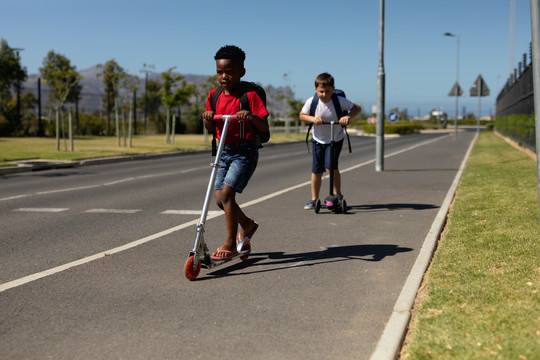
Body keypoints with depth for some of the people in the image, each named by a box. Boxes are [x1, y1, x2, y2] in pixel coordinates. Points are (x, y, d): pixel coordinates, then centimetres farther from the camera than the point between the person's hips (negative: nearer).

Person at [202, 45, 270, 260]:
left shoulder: (249, 95, -10)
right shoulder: (214, 96, 6)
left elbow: (264, 129, -12)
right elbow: (210, 128, 12)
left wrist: (251, 116, -30)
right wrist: (208, 117, -10)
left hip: (245, 151, -6)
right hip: (223, 151, 6)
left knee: (226, 193, -17)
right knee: (220, 199, 4)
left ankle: (230, 244, -5)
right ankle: (247, 224, 33)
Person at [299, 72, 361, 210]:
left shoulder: (339, 101, -19)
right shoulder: (311, 102, -16)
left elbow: (357, 108, -8)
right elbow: (302, 115, -1)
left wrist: (348, 116, -28)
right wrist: (313, 118, -21)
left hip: (335, 139, -2)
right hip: (318, 140, 2)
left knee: (331, 166, -18)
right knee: (316, 170, 3)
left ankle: (337, 194, 0)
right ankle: (314, 199, 16)